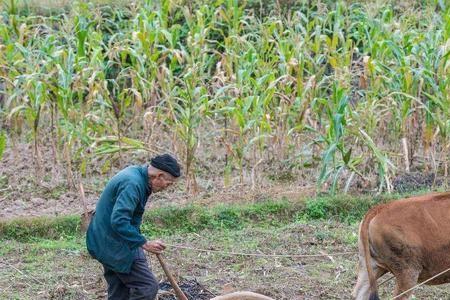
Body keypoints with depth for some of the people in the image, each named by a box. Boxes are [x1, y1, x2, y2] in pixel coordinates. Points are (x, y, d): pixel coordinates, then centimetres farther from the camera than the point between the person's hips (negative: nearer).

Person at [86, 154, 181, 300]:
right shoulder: (133, 184, -24)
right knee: (148, 287, -10)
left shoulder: (134, 173, 9)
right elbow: (119, 221, -32)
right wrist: (145, 244, -28)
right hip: (117, 246, -11)